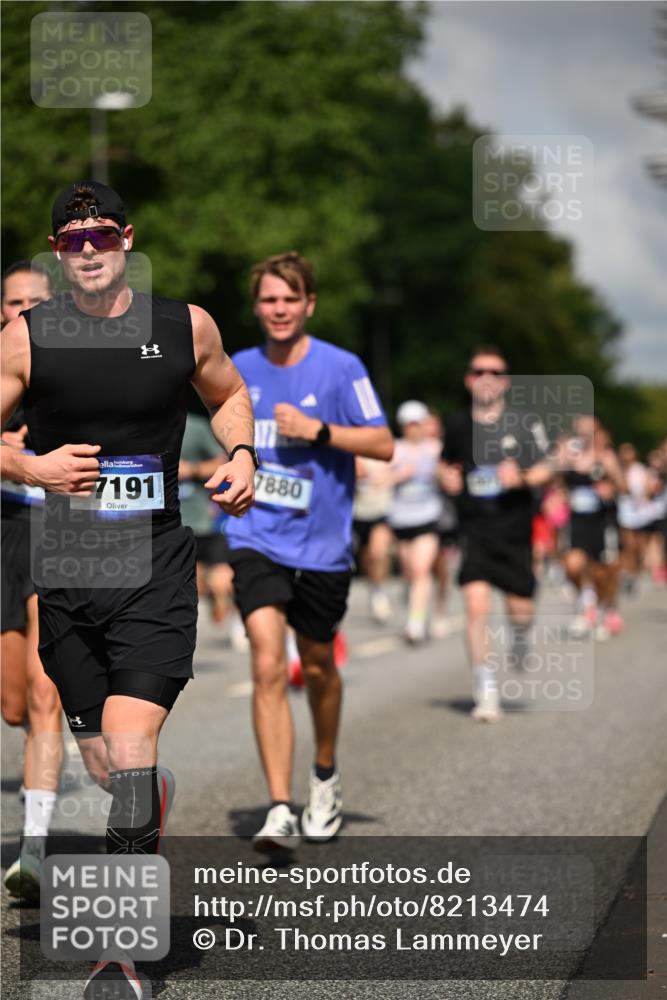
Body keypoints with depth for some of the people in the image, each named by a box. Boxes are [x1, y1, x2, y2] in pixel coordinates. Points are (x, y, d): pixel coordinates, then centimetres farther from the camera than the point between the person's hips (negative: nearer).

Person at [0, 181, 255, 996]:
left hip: (156, 570, -1)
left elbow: (228, 393, 23)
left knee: (129, 752, -16)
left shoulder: (185, 326, 4)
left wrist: (240, 453, 5)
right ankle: (156, 795, 50)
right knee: (103, 767, 11)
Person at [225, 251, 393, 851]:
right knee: (268, 666, -16)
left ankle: (325, 776, 42)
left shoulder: (340, 368, -6)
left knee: (318, 667, 15)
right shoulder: (241, 369, 5)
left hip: (322, 544, -1)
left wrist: (317, 429, -19)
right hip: (257, 541, 1)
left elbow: (384, 445, -9)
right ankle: (281, 811, -18)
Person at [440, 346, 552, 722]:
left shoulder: (525, 423, -1)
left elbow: (546, 470, 2)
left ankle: (521, 634, 41)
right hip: (475, 530, 0)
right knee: (476, 604, -13)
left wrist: (523, 478, -18)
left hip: (515, 526, 0)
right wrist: (448, 477, 2)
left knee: (520, 609, 2)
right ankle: (487, 690, -4)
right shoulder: (459, 425, 6)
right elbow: (448, 462, 23)